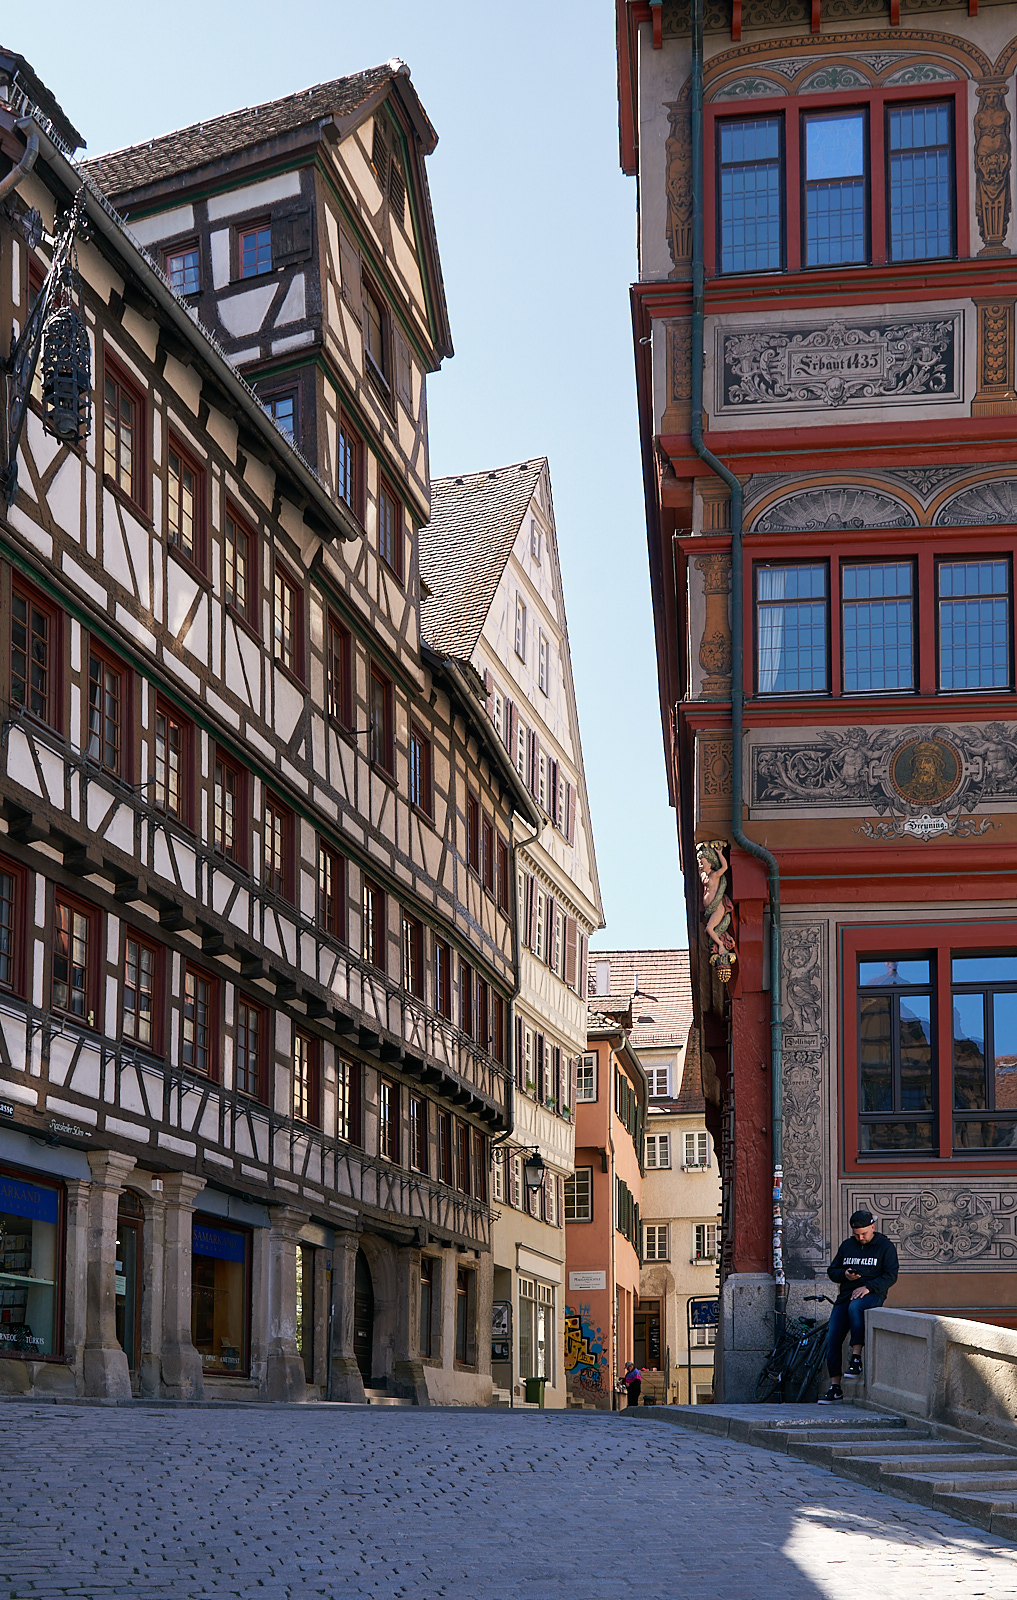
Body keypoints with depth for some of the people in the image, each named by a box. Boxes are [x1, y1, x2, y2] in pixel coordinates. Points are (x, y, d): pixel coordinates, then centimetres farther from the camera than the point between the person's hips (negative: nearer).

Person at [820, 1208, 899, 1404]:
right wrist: (845, 1274, -3)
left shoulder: (885, 1246, 3)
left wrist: (868, 1287, -18)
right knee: (832, 1339, -9)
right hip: (846, 1295, 5)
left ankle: (856, 1359, -34)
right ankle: (835, 1387, -5)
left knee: (855, 1307, -39)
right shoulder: (847, 1246, 17)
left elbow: (890, 1276, -5)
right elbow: (832, 1271, 20)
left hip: (872, 1294, -5)